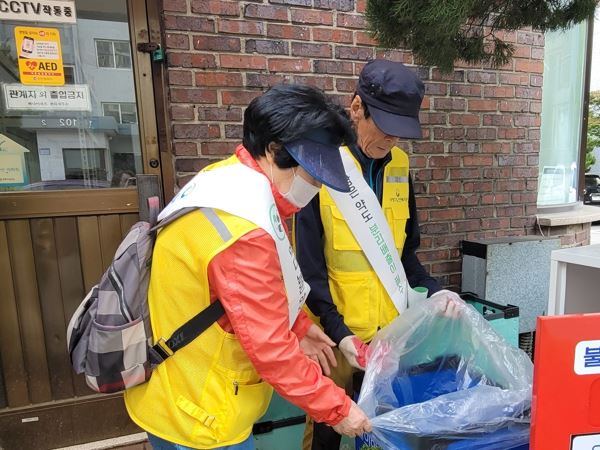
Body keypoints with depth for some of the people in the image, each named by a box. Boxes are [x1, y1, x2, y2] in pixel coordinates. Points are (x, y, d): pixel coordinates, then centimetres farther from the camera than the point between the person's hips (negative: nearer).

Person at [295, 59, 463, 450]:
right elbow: (309, 265, -14)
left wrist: (433, 289, -4)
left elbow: (404, 251, 9)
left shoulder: (399, 165, 2)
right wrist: (337, 330, -18)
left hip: (391, 325, 5)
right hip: (335, 329, -5)